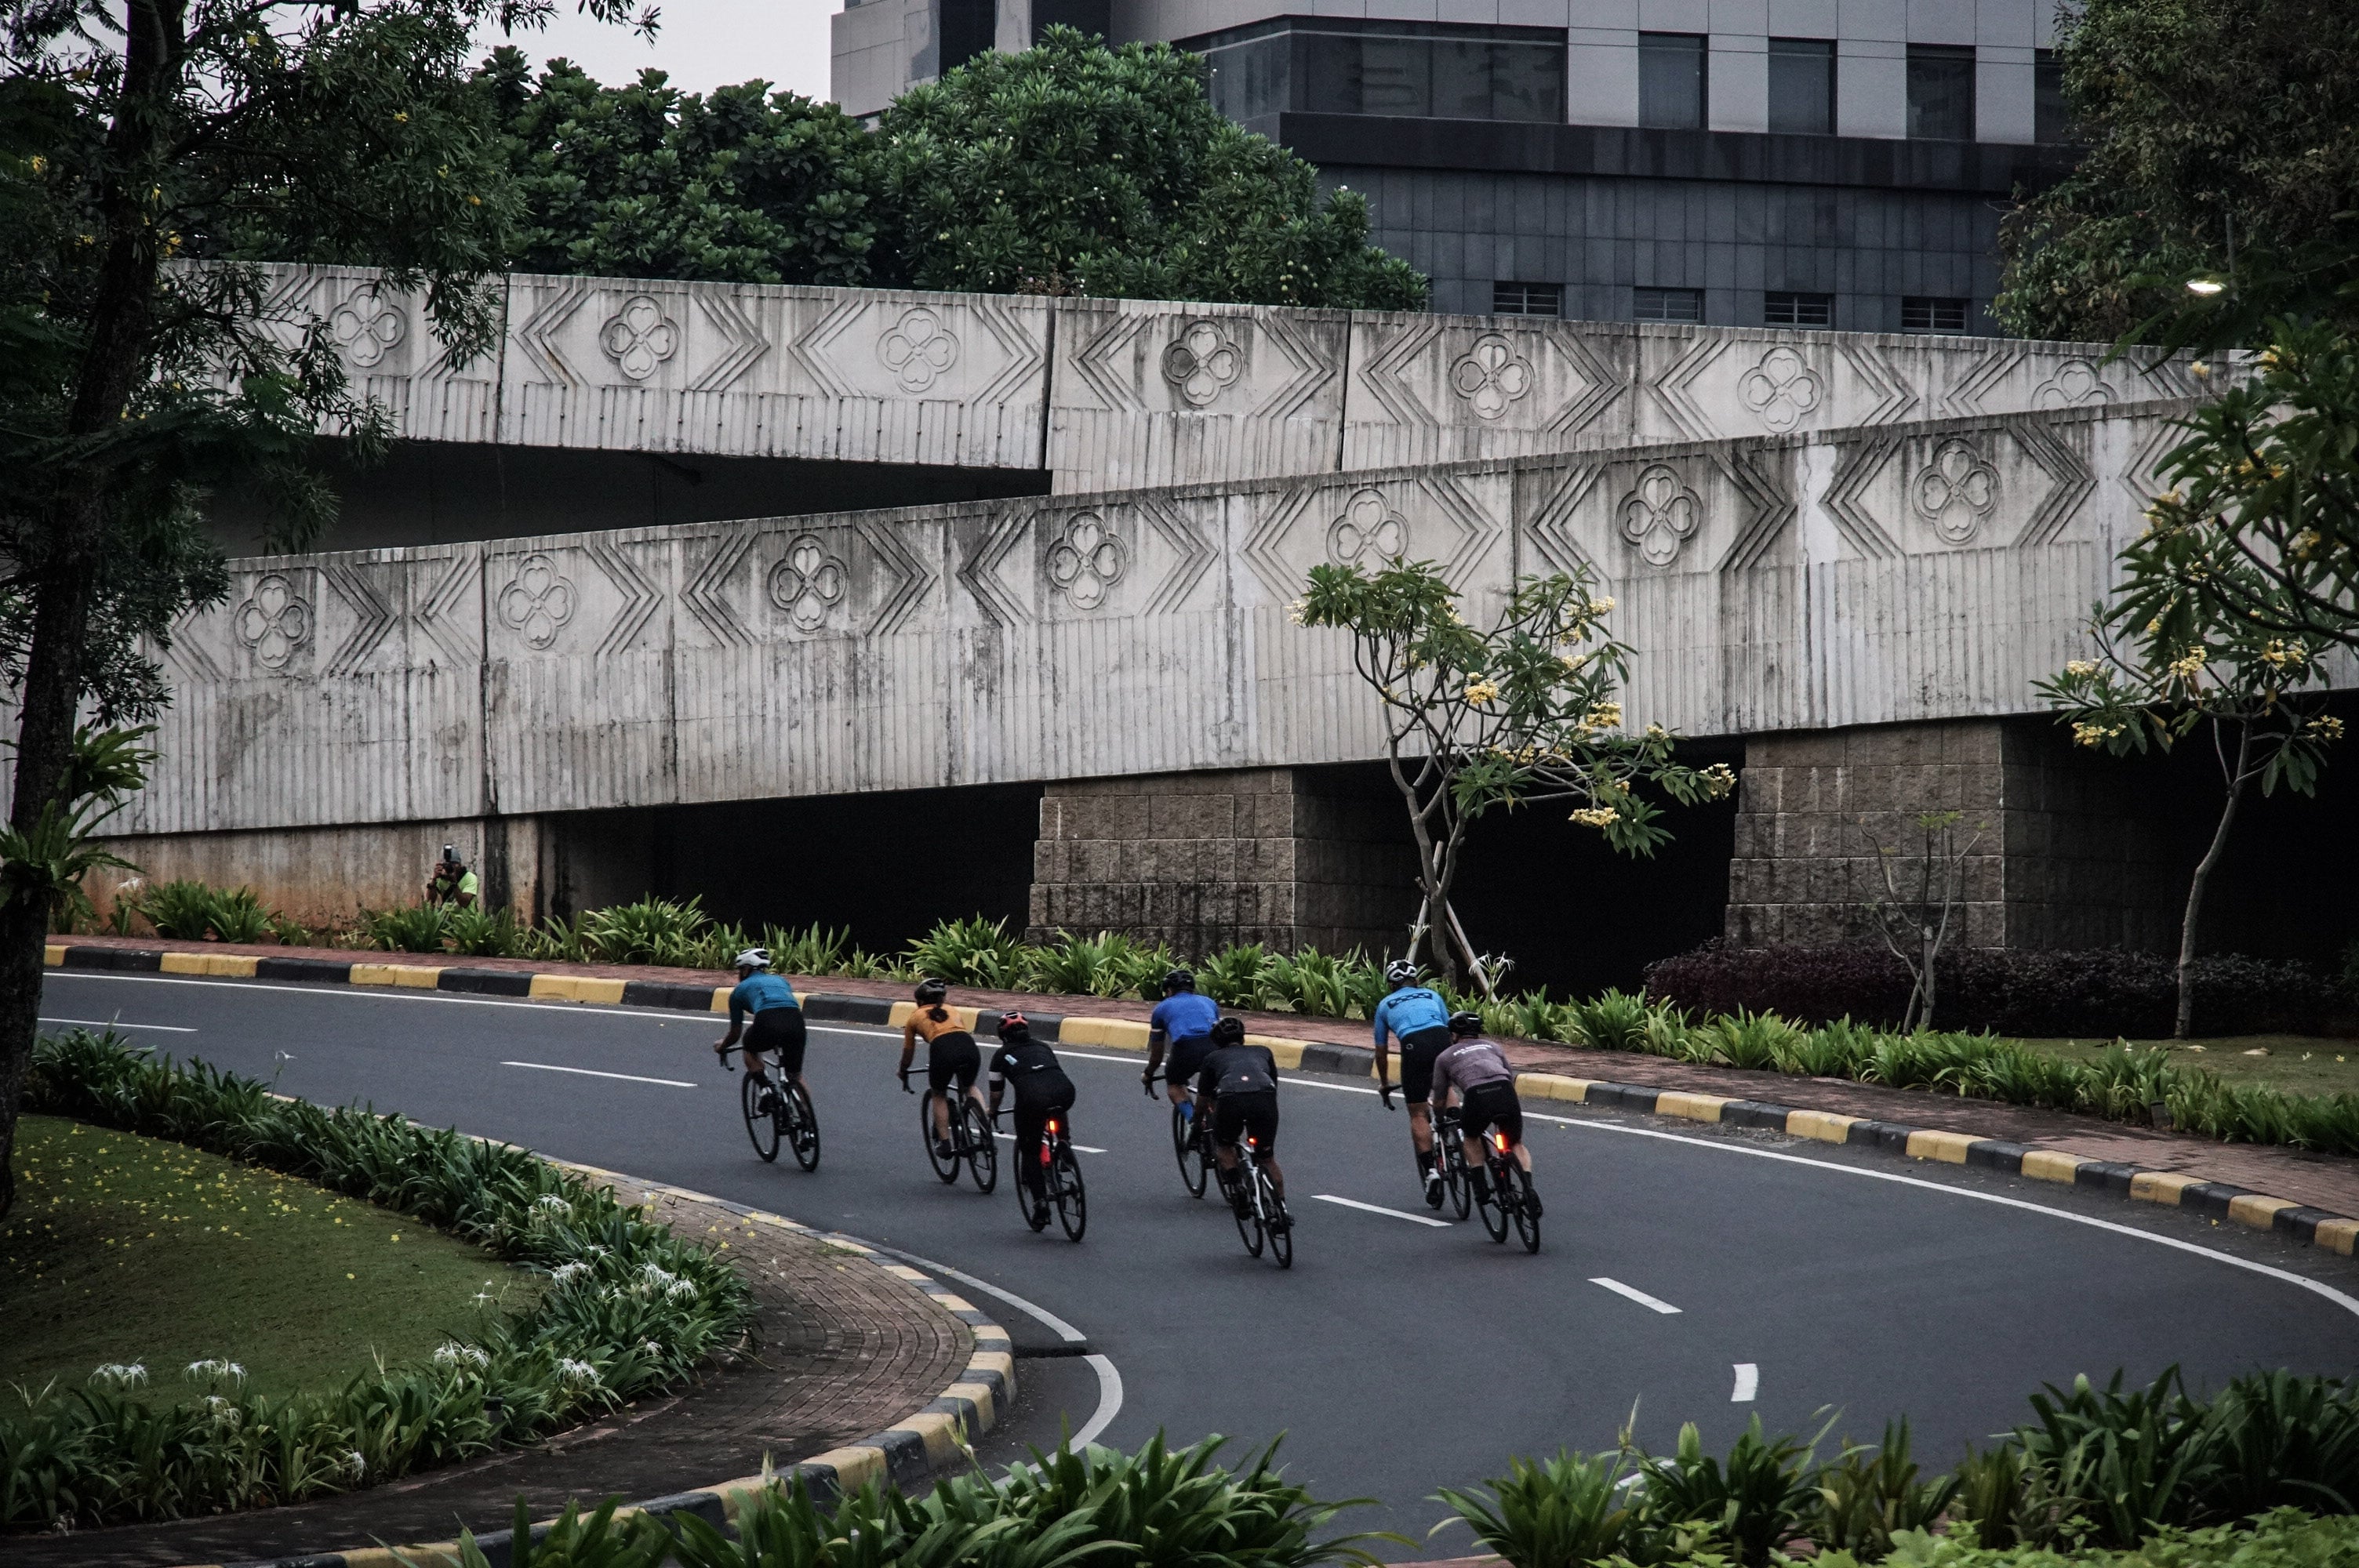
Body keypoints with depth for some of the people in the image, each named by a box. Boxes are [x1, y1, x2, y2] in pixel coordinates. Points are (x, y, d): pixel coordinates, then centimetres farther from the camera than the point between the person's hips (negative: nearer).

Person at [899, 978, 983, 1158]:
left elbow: (908, 1051, 34)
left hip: (942, 1050, -3)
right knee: (970, 1087, 31)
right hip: (969, 1046, 3)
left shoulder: (916, 1016, 25)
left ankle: (944, 1143, 15)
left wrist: (903, 1073, 51)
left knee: (939, 1095, 23)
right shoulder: (951, 1012, 33)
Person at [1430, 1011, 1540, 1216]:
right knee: (1516, 1145, 23)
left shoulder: (1445, 1057, 26)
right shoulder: (1492, 1046, 33)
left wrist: (1441, 1124, 51)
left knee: (1471, 1137, 30)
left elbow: (1440, 1099, 31)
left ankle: (1481, 1188, 17)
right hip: (1506, 1094, 2)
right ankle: (1528, 1189, 0)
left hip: (1477, 1097, -2)